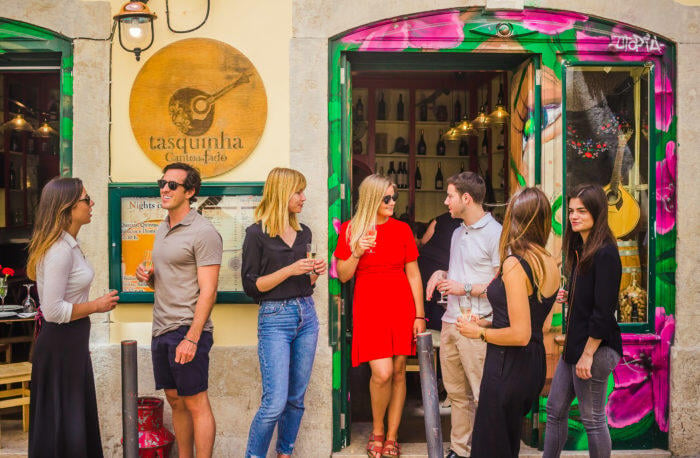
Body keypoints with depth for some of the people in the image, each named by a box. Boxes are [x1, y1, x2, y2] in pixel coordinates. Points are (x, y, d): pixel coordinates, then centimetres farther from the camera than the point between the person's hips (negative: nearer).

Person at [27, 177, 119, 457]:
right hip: (60, 343, -10)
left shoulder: (68, 245, 8)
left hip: (71, 341, 10)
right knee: (62, 423, 3)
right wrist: (96, 306, -16)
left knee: (79, 418, 19)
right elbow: (53, 310, -27)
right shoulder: (59, 250, -22)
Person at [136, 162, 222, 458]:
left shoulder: (203, 232, -12)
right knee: (175, 401, 15)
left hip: (187, 329, -8)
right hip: (161, 329, 8)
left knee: (196, 404, -1)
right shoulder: (162, 229, 15)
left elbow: (208, 291, -16)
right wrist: (148, 276, 2)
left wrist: (191, 338, -21)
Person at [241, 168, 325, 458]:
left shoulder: (304, 232, 12)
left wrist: (315, 273, -1)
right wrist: (289, 271, -16)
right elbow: (251, 286, -8)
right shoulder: (257, 233, -6)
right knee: (275, 402, -10)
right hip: (275, 318, -6)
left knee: (296, 398, 11)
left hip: (306, 315, 6)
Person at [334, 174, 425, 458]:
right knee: (382, 373, -12)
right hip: (369, 307, -2)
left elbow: (413, 275, 7)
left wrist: (419, 315, 4)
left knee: (398, 372, 4)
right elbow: (343, 276, 4)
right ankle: (377, 431, 15)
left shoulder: (402, 229, 6)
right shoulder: (351, 229, 2)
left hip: (401, 306, 2)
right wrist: (356, 253, -14)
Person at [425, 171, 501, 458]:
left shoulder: (495, 234, -10)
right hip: (450, 322, 8)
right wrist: (442, 274, 8)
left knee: (482, 396, -3)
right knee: (456, 393, 15)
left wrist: (465, 288, -13)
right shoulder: (458, 232, 17)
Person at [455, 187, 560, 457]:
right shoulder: (551, 264, 3)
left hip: (509, 366, -8)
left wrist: (479, 332, -9)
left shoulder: (514, 264, -21)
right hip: (534, 364, 9)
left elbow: (520, 334, -23)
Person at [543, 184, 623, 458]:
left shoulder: (605, 254, -17)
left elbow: (604, 310, -20)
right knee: (555, 410, 14)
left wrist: (588, 353, -19)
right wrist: (567, 297, 2)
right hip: (574, 343, 9)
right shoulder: (579, 249, 11)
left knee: (592, 419, 4)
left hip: (596, 347, -9)